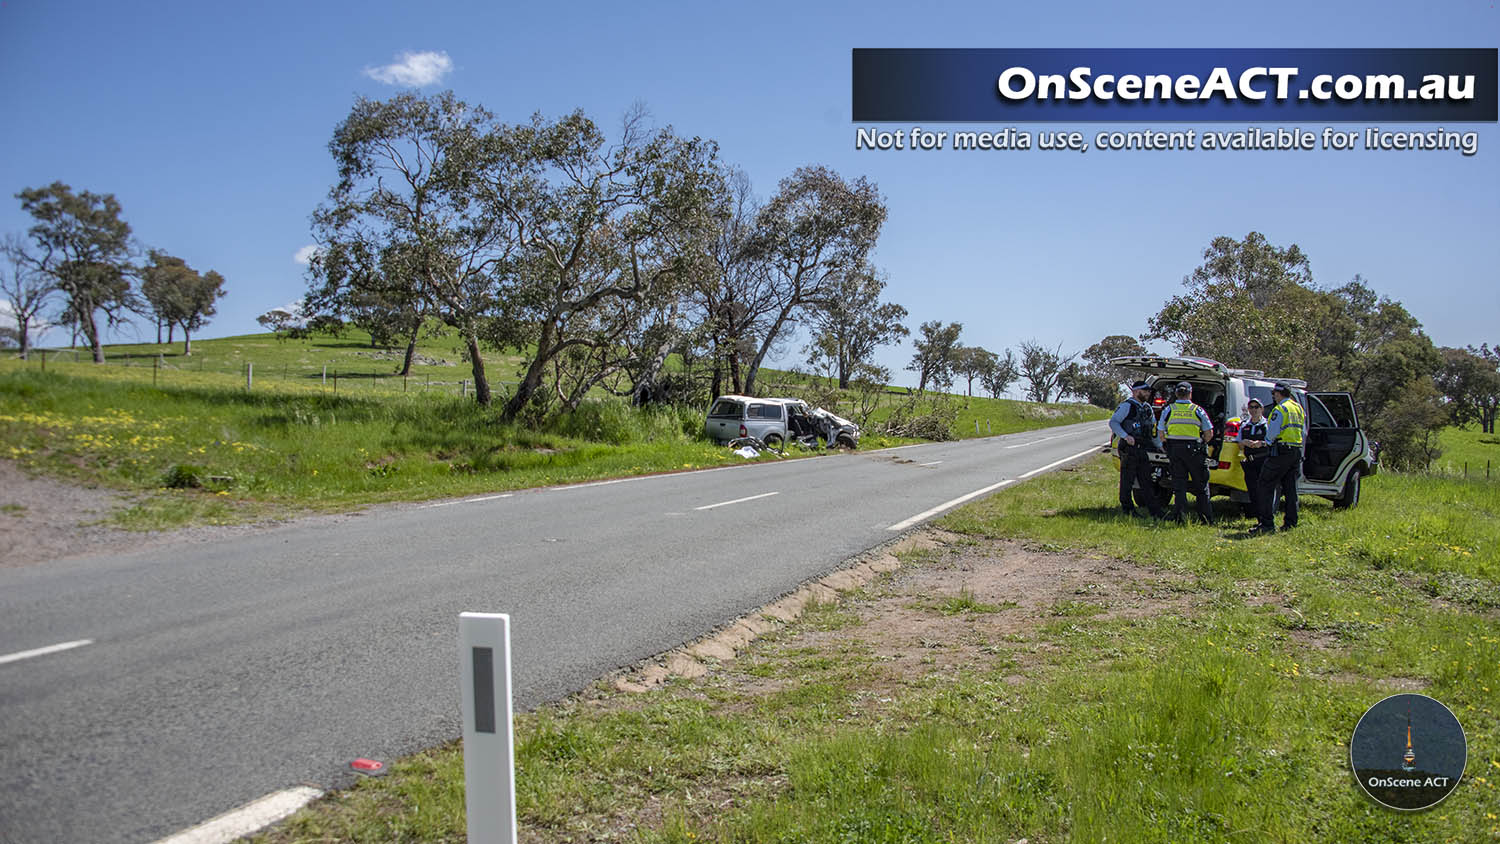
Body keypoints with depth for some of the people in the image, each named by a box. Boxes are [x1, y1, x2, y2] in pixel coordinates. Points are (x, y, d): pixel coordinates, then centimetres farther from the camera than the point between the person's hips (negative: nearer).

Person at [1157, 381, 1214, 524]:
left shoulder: (1169, 409, 2)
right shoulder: (1197, 410, 0)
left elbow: (1160, 431, 2)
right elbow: (1209, 433, 0)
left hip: (1174, 449, 1)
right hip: (1194, 451, -1)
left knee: (1179, 485, 6)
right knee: (1201, 485, 9)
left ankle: (1181, 515, -3)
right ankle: (1207, 517, 10)